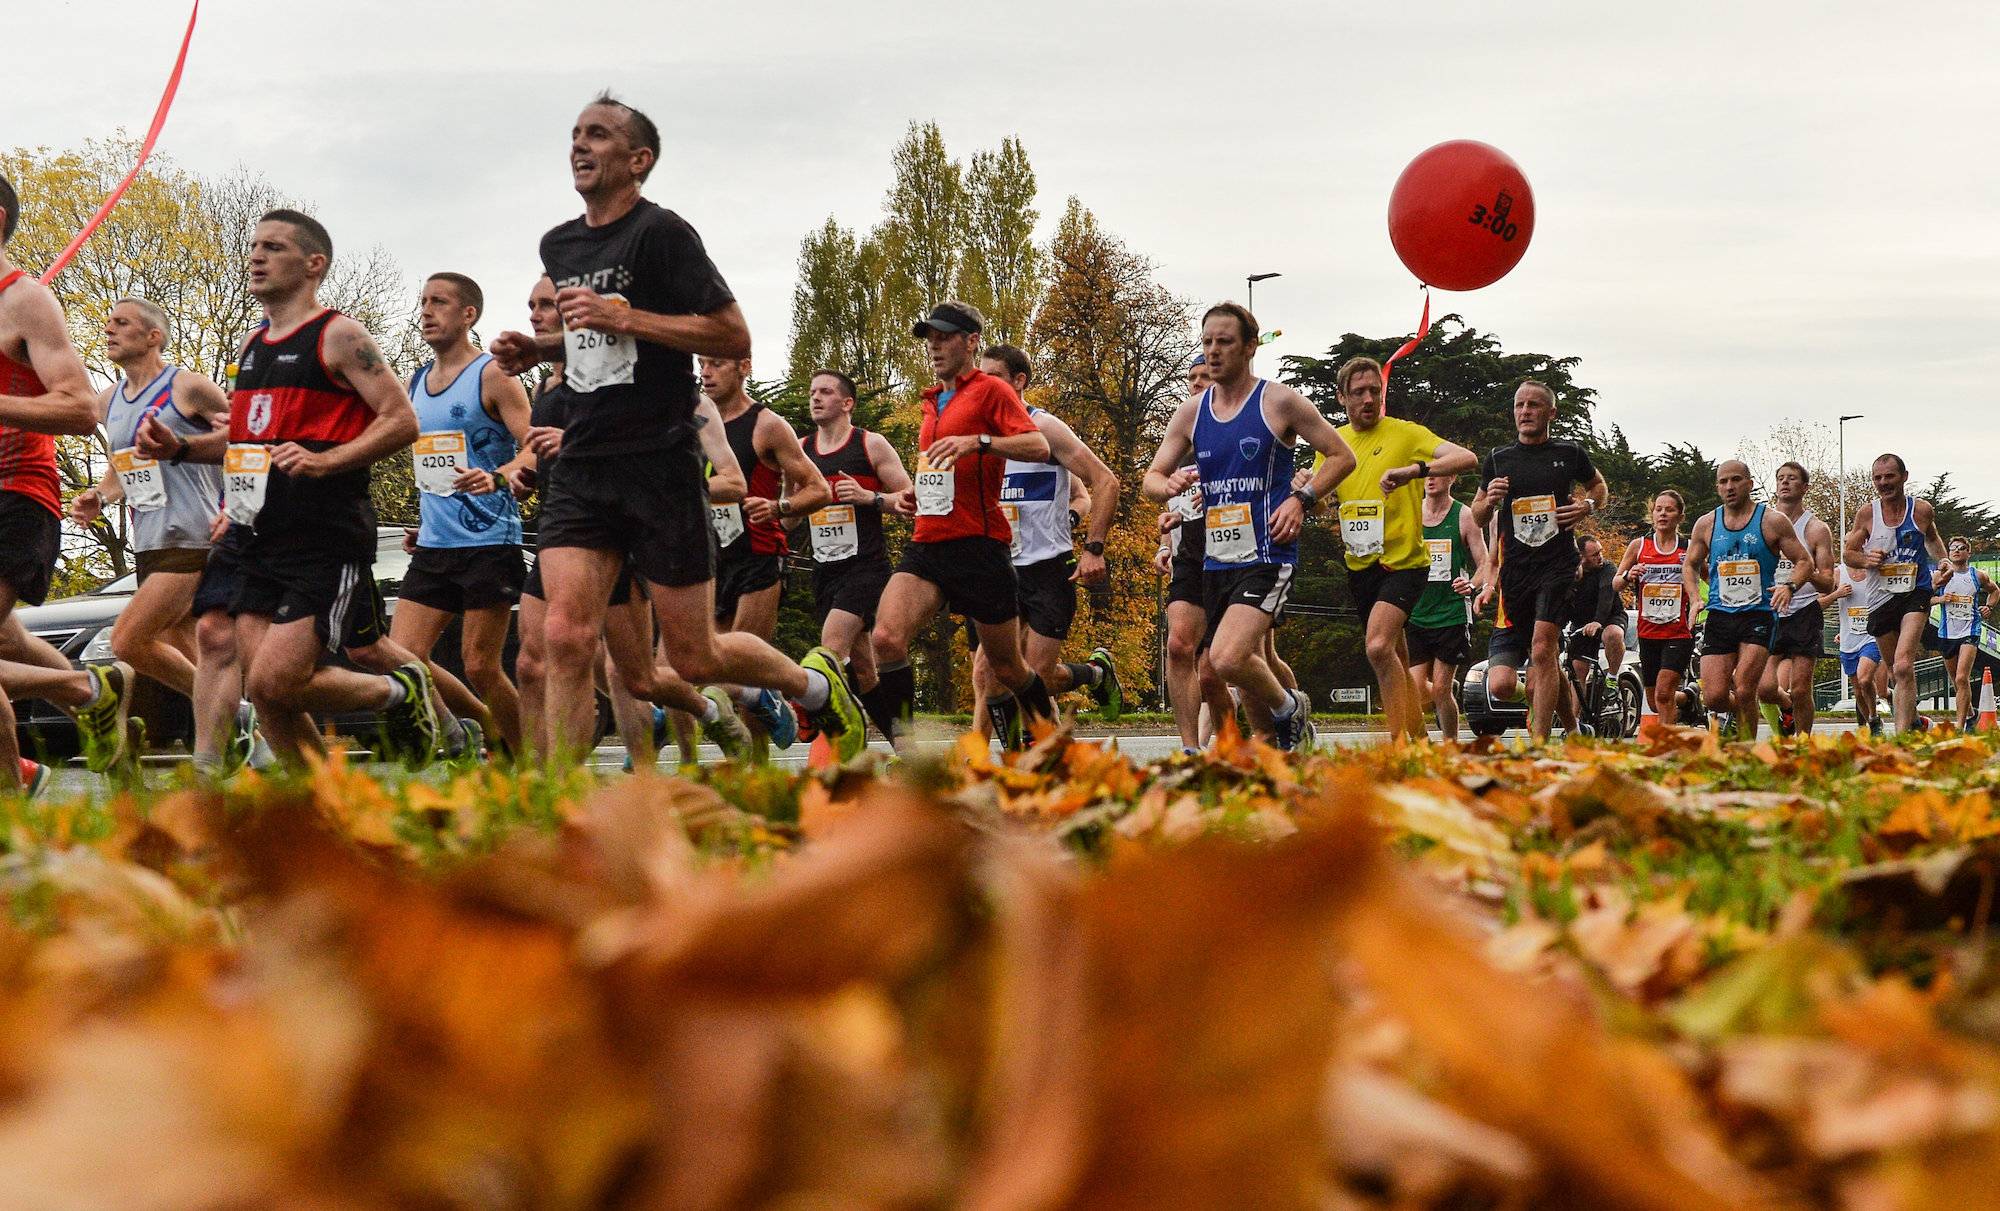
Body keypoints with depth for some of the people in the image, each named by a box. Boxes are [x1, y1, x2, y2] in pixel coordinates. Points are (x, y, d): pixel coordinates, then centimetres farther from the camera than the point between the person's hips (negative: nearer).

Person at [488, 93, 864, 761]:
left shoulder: (661, 232, -9)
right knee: (567, 637, -12)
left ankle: (815, 683, 31)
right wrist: (536, 349, 11)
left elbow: (734, 336, -13)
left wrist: (623, 317, -18)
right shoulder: (558, 245, 14)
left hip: (660, 463, -6)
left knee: (695, 657, 3)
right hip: (581, 466, 6)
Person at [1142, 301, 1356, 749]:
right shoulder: (1191, 413, 10)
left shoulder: (1279, 402, -4)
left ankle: (1289, 708, 4)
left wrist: (1301, 499, -12)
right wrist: (1170, 485, -12)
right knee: (1245, 666, 13)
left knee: (1228, 659, -22)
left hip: (1267, 556, -6)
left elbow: (1342, 456, 1)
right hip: (1216, 560, 6)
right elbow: (1151, 478, 12)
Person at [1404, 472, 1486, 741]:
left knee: (1440, 690, -6)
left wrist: (1471, 585, -22)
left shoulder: (1464, 516, -1)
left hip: (1452, 615, -3)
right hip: (1416, 615, 3)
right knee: (1417, 691, -2)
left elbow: (1485, 565, -1)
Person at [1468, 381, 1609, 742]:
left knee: (1543, 647, -21)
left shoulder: (1570, 454, 6)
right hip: (1515, 567, 3)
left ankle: (1538, 740, -22)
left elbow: (1600, 487, 24)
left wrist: (1588, 505, 2)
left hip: (1558, 563, -3)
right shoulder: (1497, 460, 10)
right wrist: (1489, 500, -5)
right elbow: (1478, 518, 18)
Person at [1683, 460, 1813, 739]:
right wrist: (1695, 597, 5)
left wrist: (1789, 586, -16)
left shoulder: (1772, 521, 1)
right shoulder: (1706, 525, 10)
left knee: (1744, 692, -16)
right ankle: (1739, 709, 29)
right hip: (1719, 615, 3)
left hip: (1758, 614, -3)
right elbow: (1690, 565, 23)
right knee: (1714, 697, -7)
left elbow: (1805, 562, 4)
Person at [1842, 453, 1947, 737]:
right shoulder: (1867, 513, -1)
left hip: (1916, 593, -3)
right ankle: (1913, 721, 40)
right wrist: (1866, 560, -14)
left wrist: (1942, 562, 5)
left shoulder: (1922, 510, 0)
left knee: (1903, 666, -22)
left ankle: (1902, 734, -25)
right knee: (1895, 673, 15)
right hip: (1881, 596, 3)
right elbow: (1848, 552, 7)